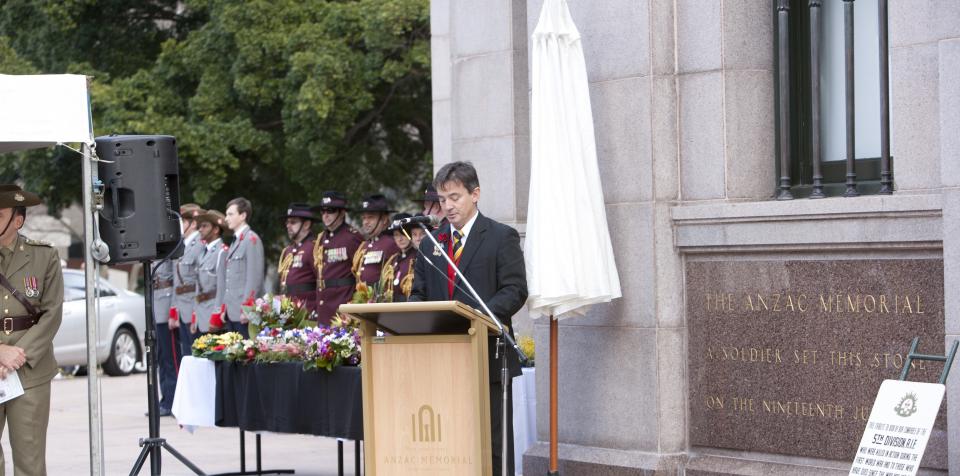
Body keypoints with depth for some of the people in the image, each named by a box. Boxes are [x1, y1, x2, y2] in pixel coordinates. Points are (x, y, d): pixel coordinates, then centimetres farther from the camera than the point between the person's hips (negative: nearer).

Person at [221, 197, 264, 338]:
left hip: (243, 312, -9)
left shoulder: (251, 239, -8)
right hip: (232, 312, 9)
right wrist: (224, 307, 16)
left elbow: (255, 277, -15)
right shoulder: (235, 241, 20)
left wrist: (247, 309, -18)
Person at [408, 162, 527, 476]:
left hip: (487, 355, -5)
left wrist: (480, 315, -23)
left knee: (493, 442, -2)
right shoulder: (431, 243, 17)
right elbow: (418, 293, 16)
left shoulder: (501, 237, 1)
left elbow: (515, 291, -7)